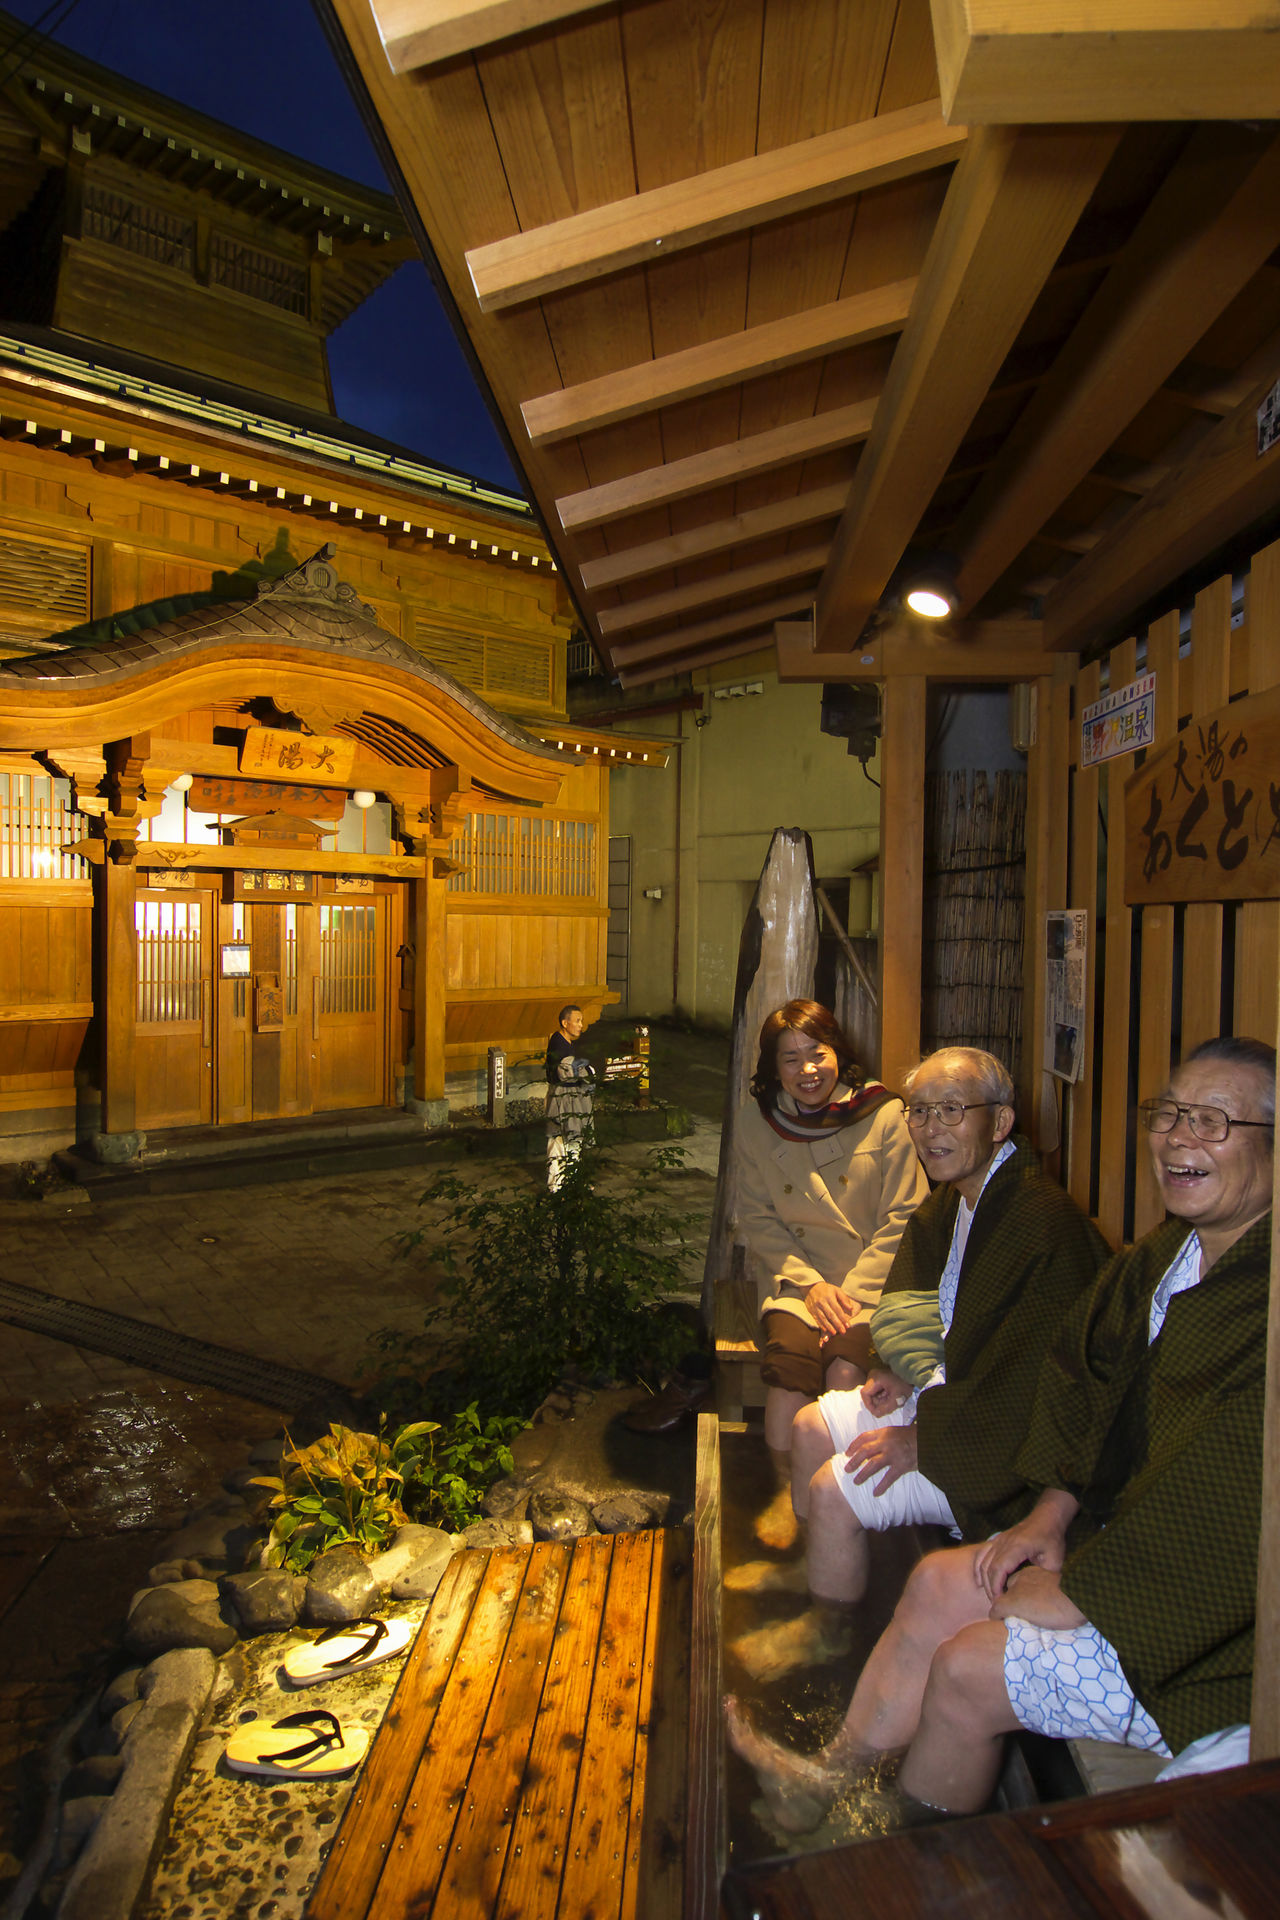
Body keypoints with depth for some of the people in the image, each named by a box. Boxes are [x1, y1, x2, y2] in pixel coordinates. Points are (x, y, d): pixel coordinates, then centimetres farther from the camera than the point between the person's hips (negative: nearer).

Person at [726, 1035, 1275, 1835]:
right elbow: (1087, 1379, 9)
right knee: (940, 1584, 2)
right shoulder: (1168, 1253, 0)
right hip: (1129, 1539, 8)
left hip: (1215, 1617, -7)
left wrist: (1074, 1593, -18)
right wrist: (1050, 1515, 0)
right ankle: (833, 1776, 22)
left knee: (966, 1671, -8)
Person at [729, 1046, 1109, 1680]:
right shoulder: (952, 1200, 1)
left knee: (835, 1489, -14)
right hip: (945, 1384, 9)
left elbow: (1031, 1382, -28)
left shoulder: (1046, 1221, -29)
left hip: (1000, 1439, -9)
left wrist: (921, 1439, -22)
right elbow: (922, 1300, 18)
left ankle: (826, 1628, 16)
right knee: (810, 1426, 12)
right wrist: (900, 1369, 1)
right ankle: (805, 1565, 38)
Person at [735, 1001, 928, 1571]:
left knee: (846, 1363, -28)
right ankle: (788, 1490, -7)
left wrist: (855, 1293, -13)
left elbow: (903, 1219, -3)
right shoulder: (757, 1122, 2)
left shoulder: (884, 1116, -4)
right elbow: (755, 1218, 5)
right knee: (789, 1350, -28)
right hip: (794, 1276, 1)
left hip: (870, 1280, -1)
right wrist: (809, 1284, -9)